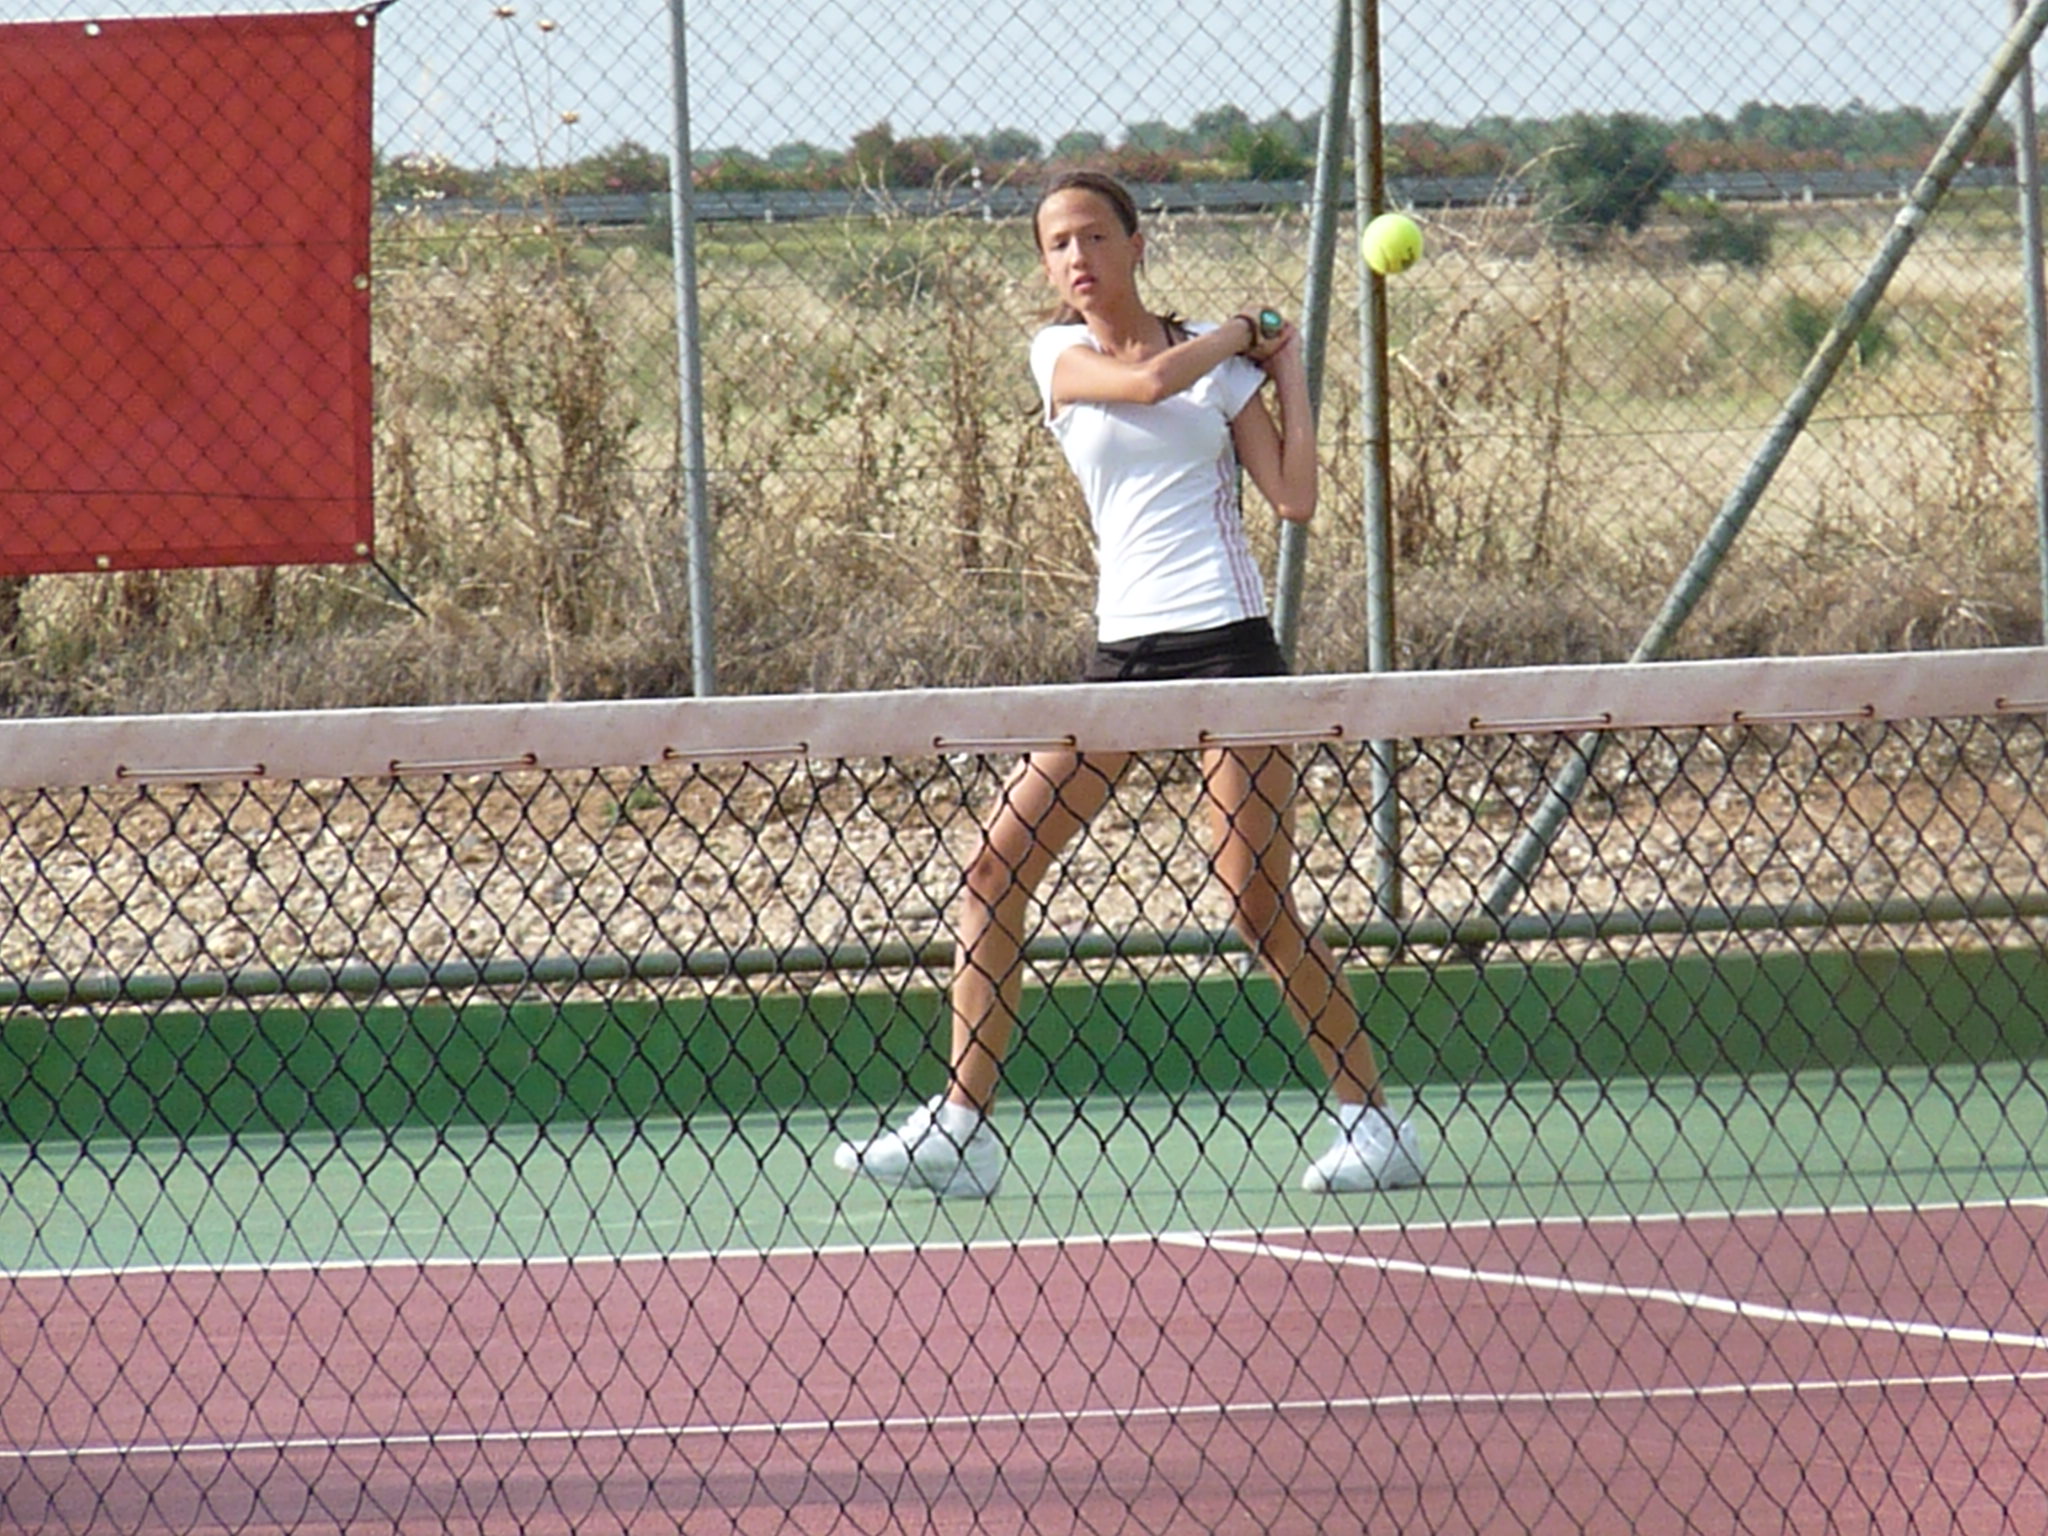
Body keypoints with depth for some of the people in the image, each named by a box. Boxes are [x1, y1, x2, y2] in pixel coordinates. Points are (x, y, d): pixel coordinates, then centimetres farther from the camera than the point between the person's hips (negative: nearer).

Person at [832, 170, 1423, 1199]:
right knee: (995, 870, -5)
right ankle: (960, 1129, -1)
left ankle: (1374, 1121, 2)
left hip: (1226, 639, -4)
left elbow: (1295, 500, -5)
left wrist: (1287, 367, -1)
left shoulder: (1223, 363, 6)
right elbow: (1148, 382, -12)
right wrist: (1240, 332, 2)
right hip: (1122, 648, 4)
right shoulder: (1059, 355, 9)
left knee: (1258, 906, -9)